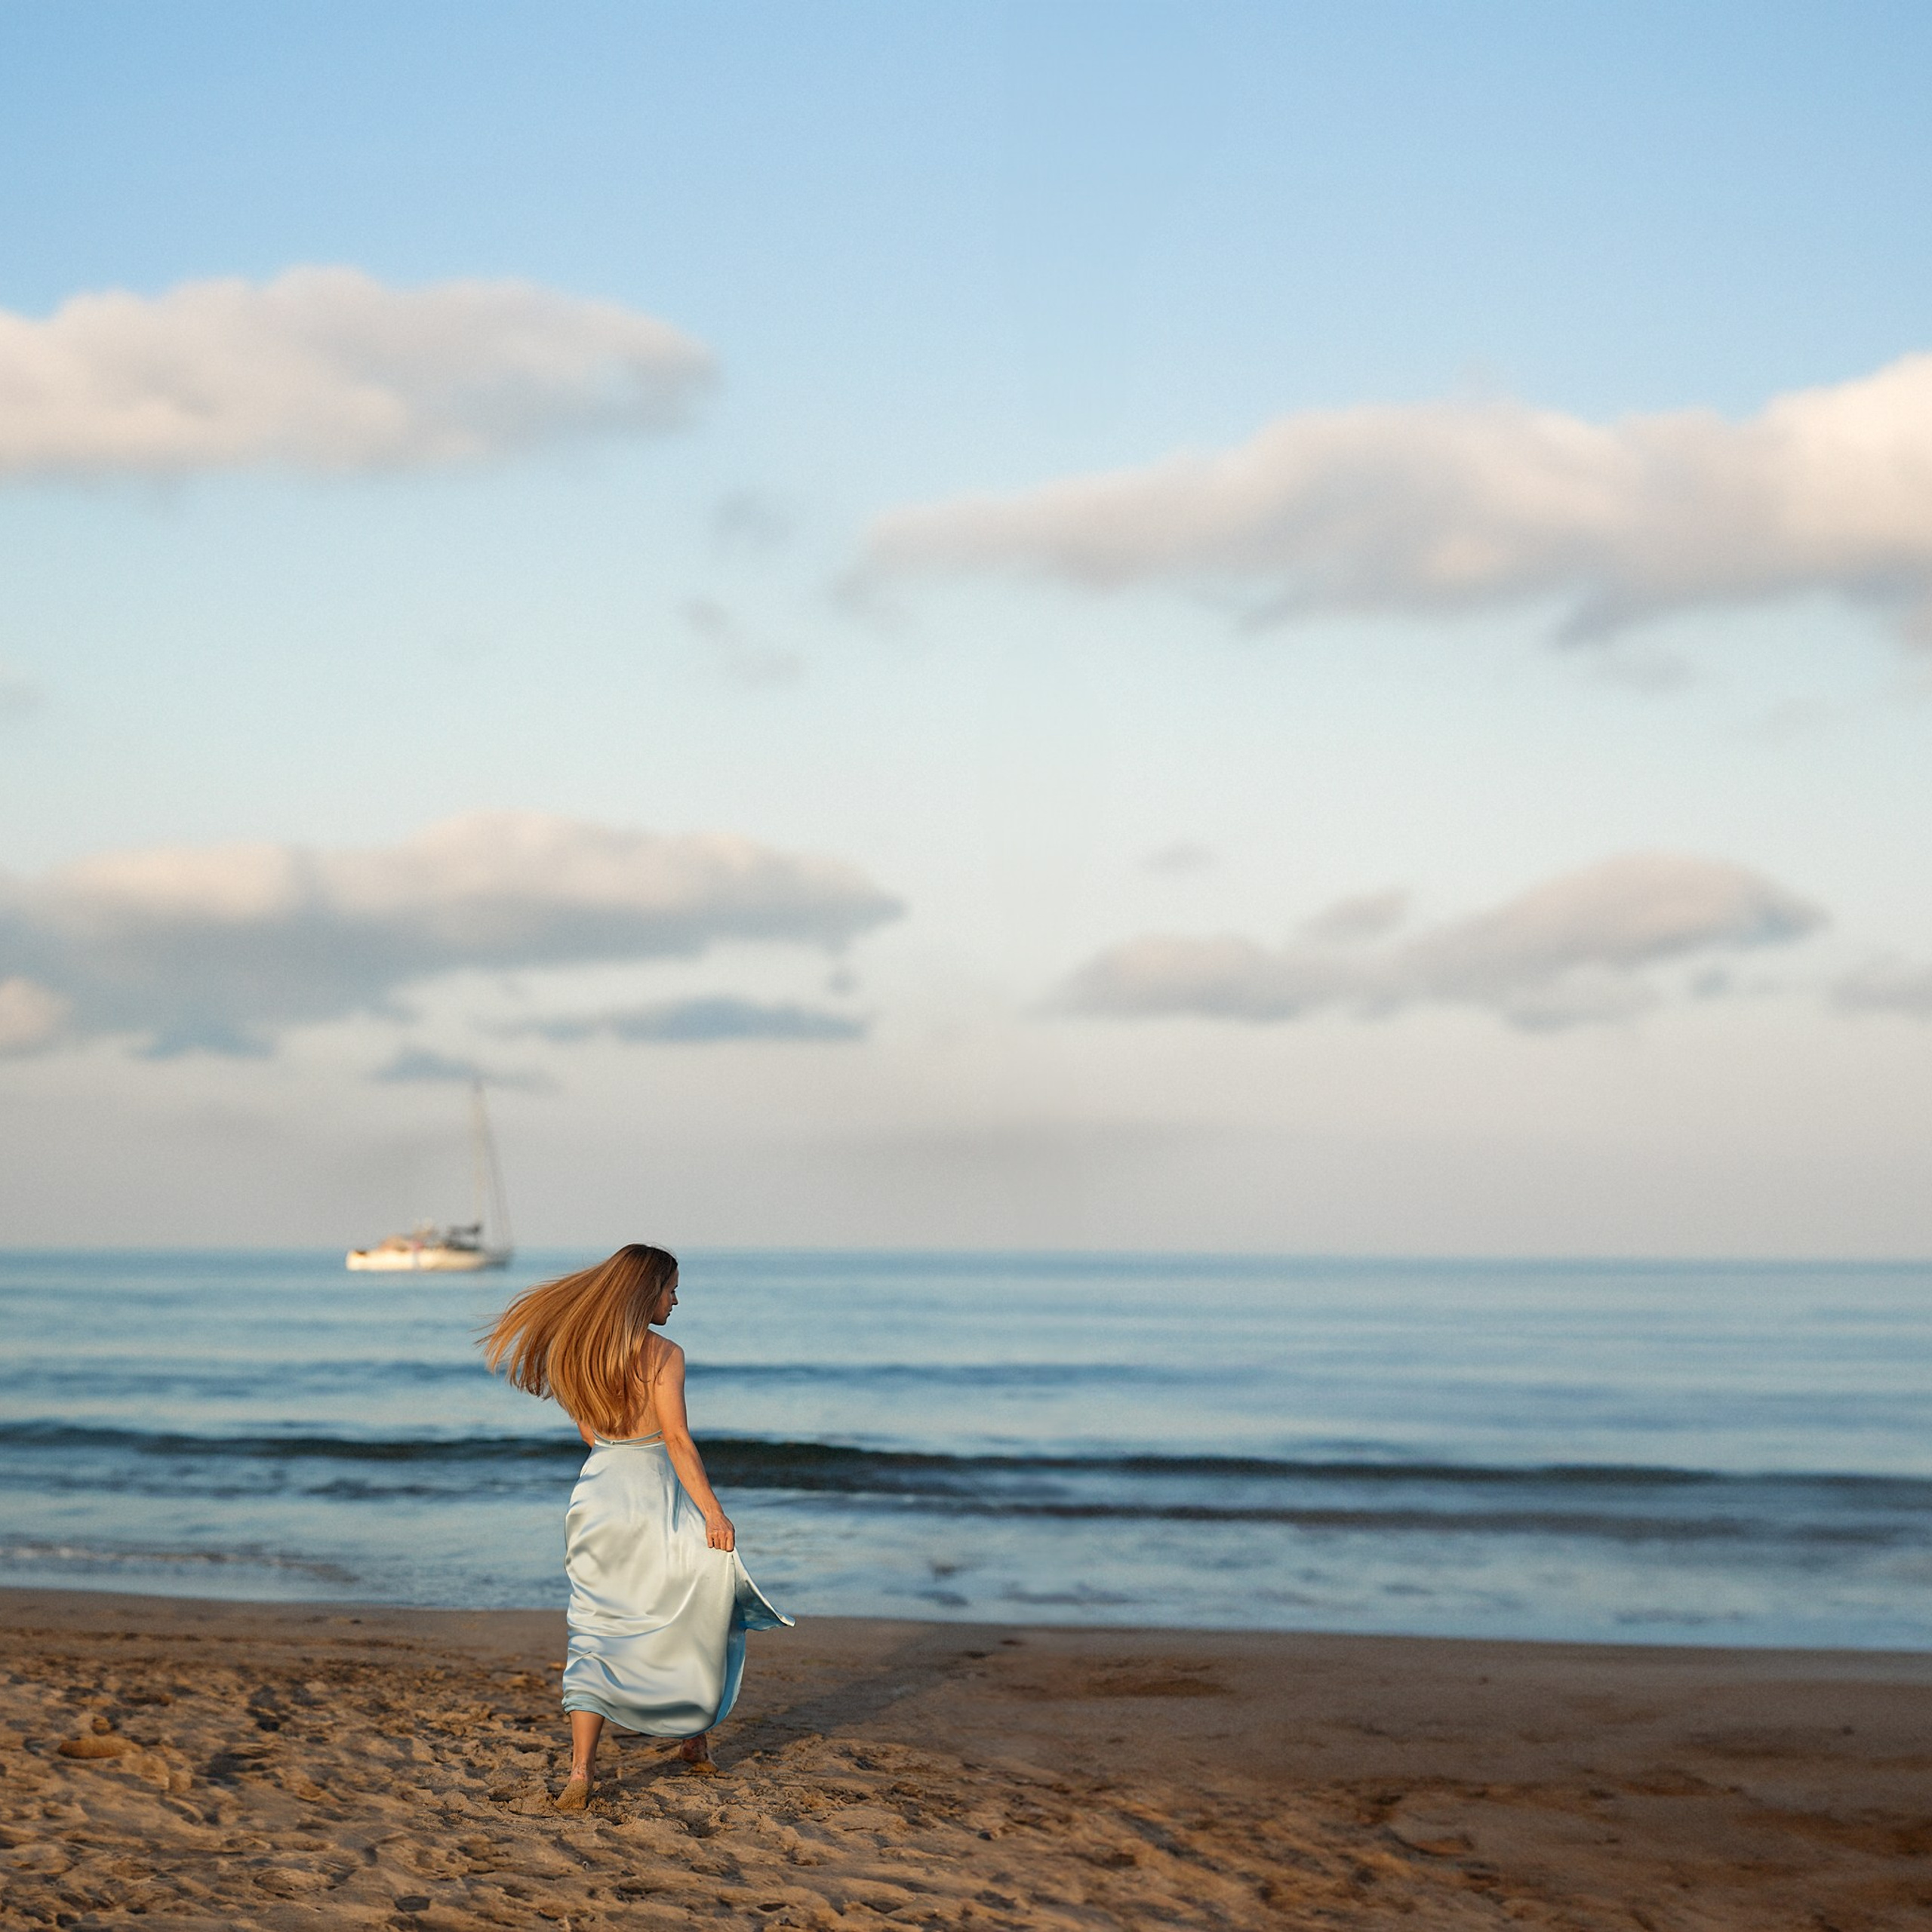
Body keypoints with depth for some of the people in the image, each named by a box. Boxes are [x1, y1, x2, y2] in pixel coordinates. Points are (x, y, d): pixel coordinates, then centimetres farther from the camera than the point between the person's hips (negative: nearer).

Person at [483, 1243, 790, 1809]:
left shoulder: (579, 1352, 6)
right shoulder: (662, 1353, -12)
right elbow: (677, 1439, -17)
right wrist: (713, 1512, -16)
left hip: (600, 1488, 5)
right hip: (655, 1493, -5)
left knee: (597, 1634, 3)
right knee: (695, 1615, 18)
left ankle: (580, 1772, -10)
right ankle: (695, 1736, 26)